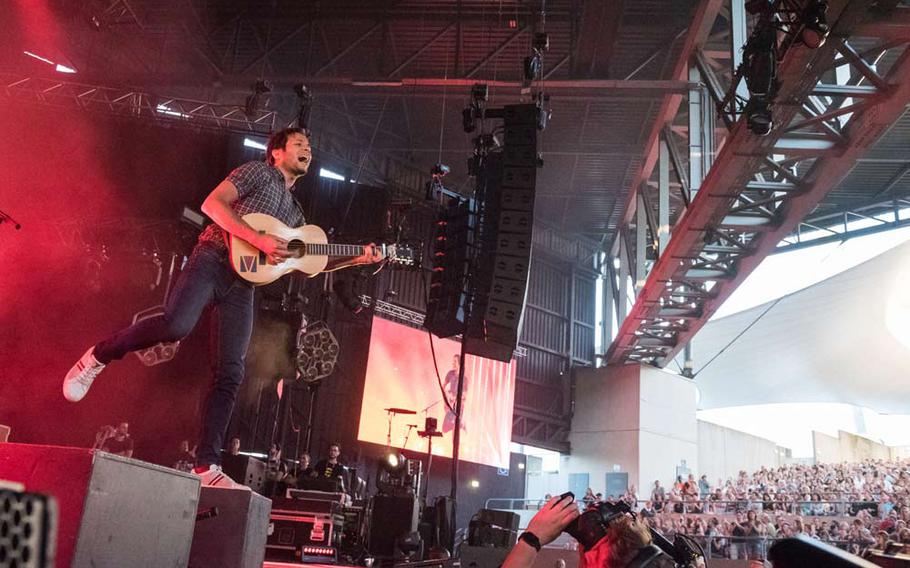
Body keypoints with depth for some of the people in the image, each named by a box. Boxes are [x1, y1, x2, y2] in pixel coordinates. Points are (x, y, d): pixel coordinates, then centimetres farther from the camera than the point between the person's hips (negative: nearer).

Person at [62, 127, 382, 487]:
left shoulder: (296, 211, 27)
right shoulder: (258, 172, 7)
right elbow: (212, 204, -7)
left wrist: (357, 259, 13)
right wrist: (259, 240, -17)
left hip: (243, 281, 6)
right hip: (213, 259, -6)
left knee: (230, 375, -4)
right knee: (176, 325, -31)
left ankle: (207, 466, -2)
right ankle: (98, 356, -4)